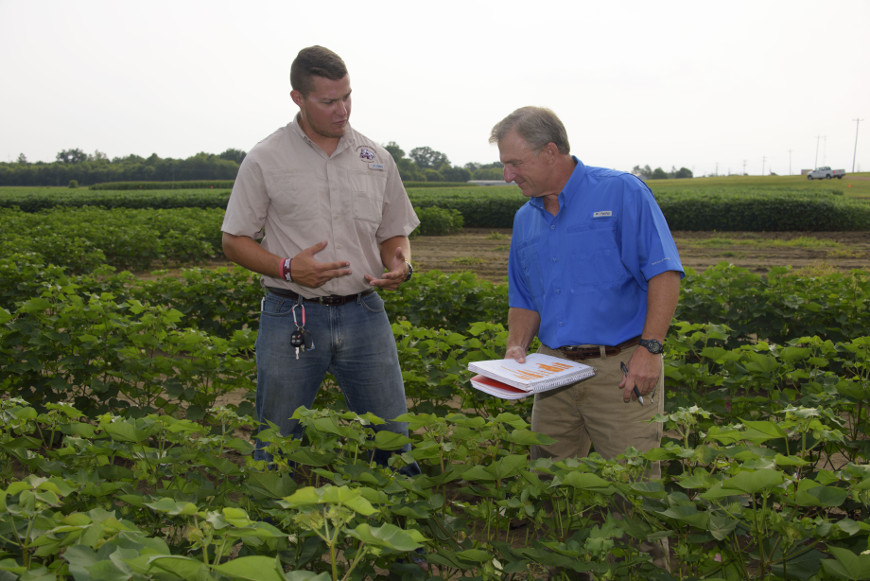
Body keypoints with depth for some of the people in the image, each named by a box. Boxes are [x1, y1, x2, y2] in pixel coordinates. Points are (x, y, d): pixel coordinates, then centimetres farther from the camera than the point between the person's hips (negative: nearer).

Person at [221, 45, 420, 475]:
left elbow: (394, 234, 15)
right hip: (292, 317, -2)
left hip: (364, 314, 3)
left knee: (392, 435, 8)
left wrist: (400, 265, -8)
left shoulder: (377, 159, 8)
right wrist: (287, 268, -15)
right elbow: (235, 241, 2)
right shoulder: (265, 160, -2)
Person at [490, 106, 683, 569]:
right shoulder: (525, 219, 13)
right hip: (555, 369, 6)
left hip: (621, 367, -5)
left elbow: (664, 272, -9)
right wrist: (517, 347, 1)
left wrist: (650, 348, -17)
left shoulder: (621, 193, -5)